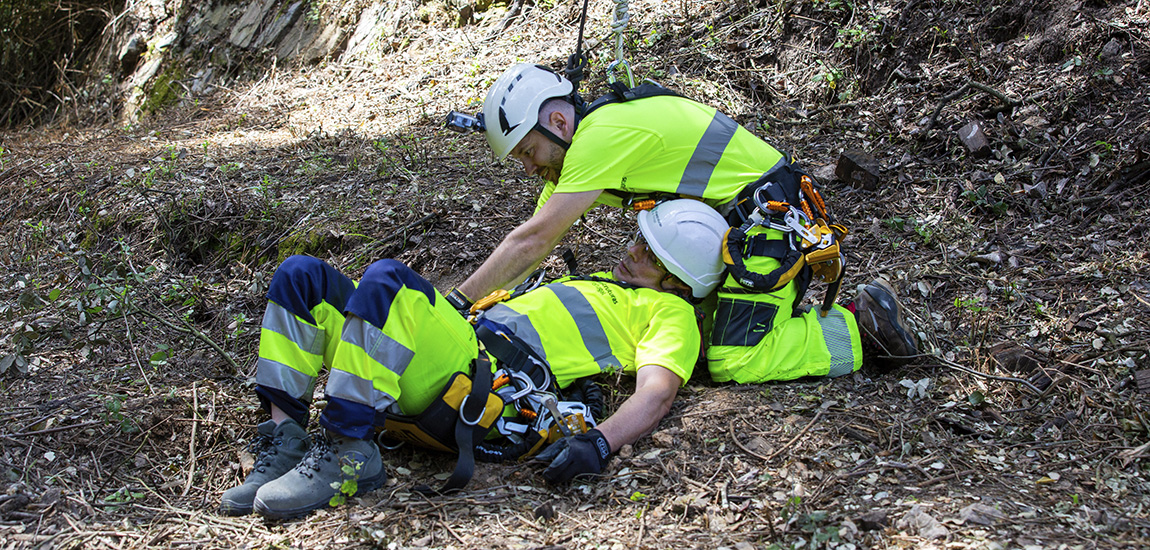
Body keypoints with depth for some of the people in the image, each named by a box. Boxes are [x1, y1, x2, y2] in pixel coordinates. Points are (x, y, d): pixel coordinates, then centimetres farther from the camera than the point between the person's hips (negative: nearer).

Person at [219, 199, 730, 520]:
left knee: (386, 277, -34)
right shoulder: (603, 283, 35)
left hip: (489, 375, -9)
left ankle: (347, 455, -30)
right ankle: (284, 438, -12)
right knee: (300, 276, -3)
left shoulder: (669, 314, 8)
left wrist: (599, 442, -30)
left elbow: (656, 392, -11)